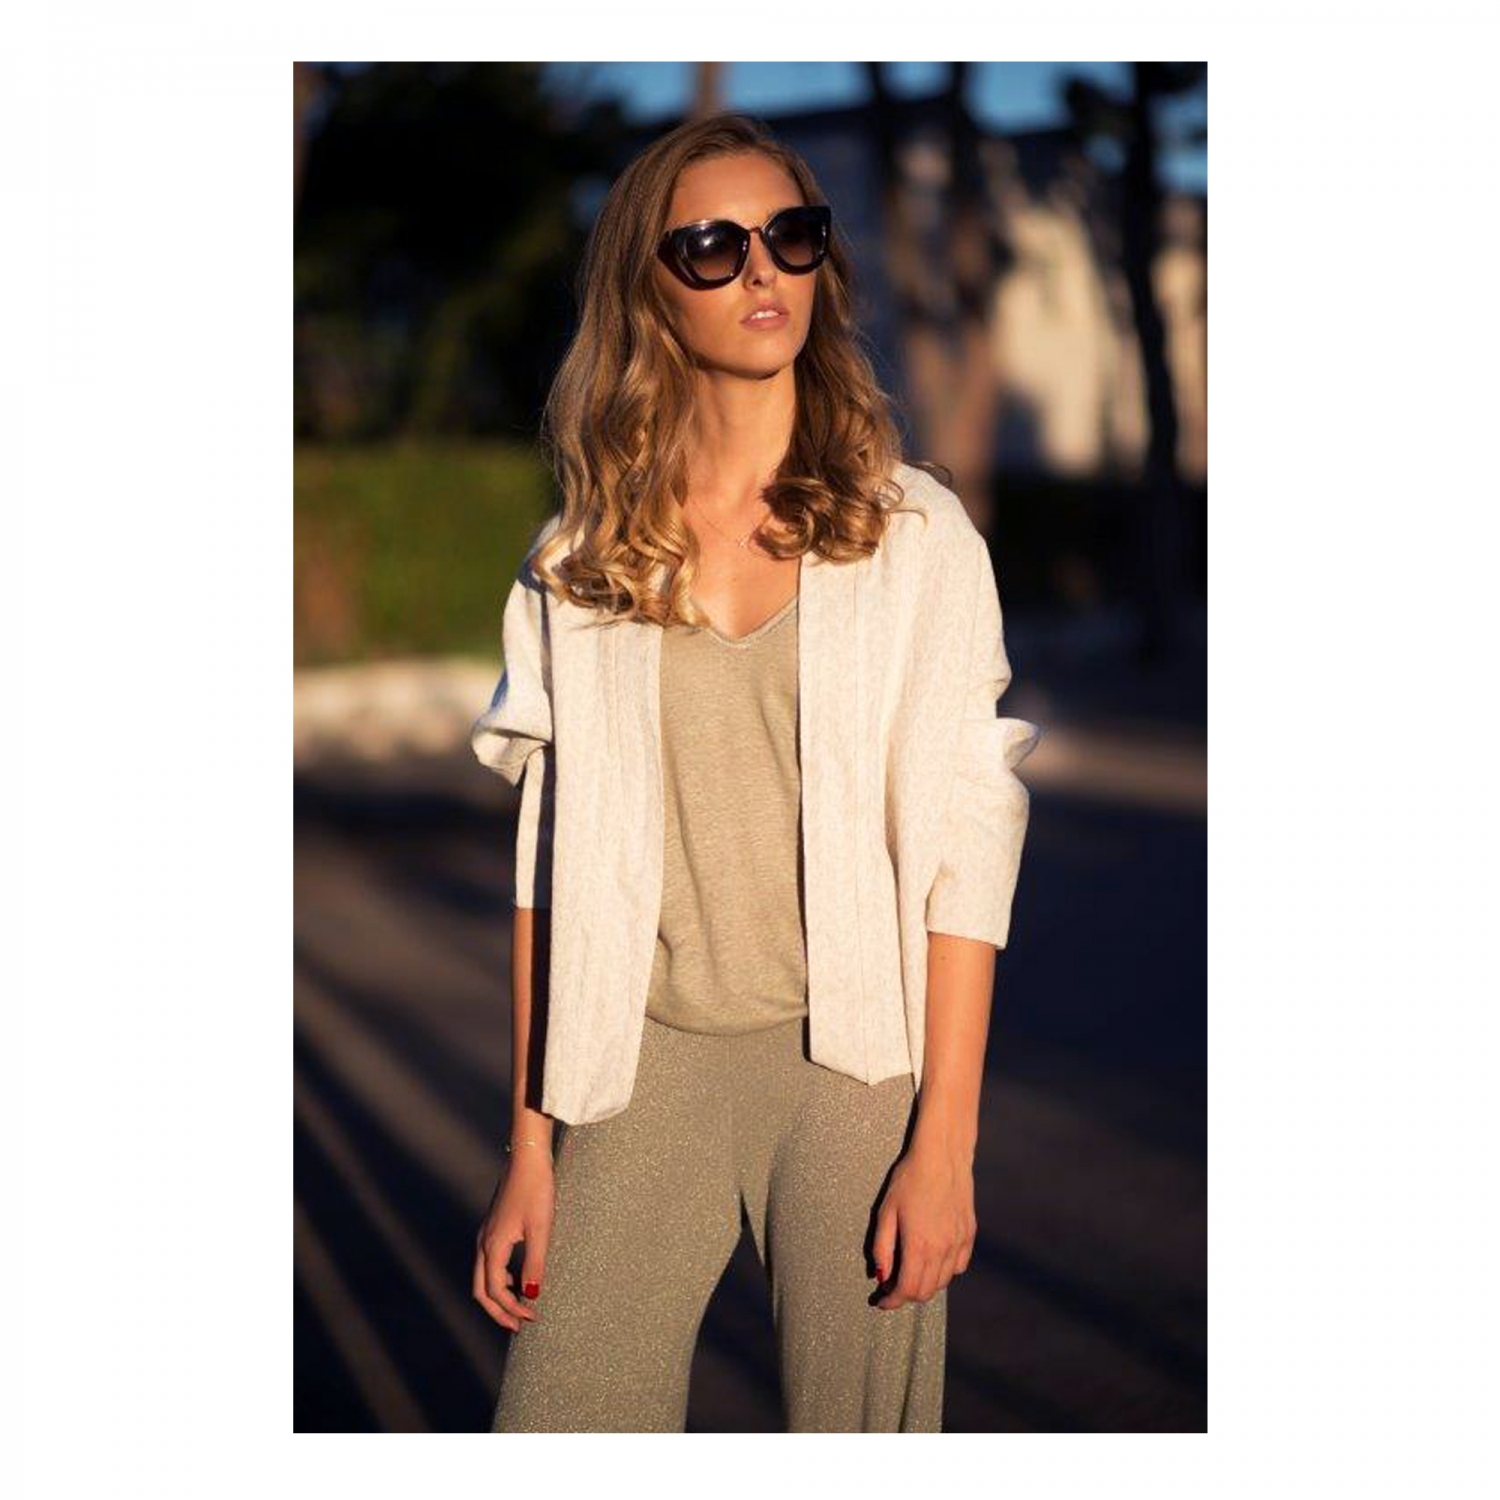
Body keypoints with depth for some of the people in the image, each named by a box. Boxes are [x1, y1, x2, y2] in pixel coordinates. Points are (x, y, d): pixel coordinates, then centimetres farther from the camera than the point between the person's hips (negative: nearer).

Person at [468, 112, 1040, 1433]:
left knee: (860, 1427, 5)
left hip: (855, 1061, -1)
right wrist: (530, 1146, 3)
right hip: (645, 1065, 2)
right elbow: (549, 868, 6)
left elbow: (965, 851, -4)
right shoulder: (576, 563, 5)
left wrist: (945, 1144, -9)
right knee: (555, 1423, -1)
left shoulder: (918, 533, -1)